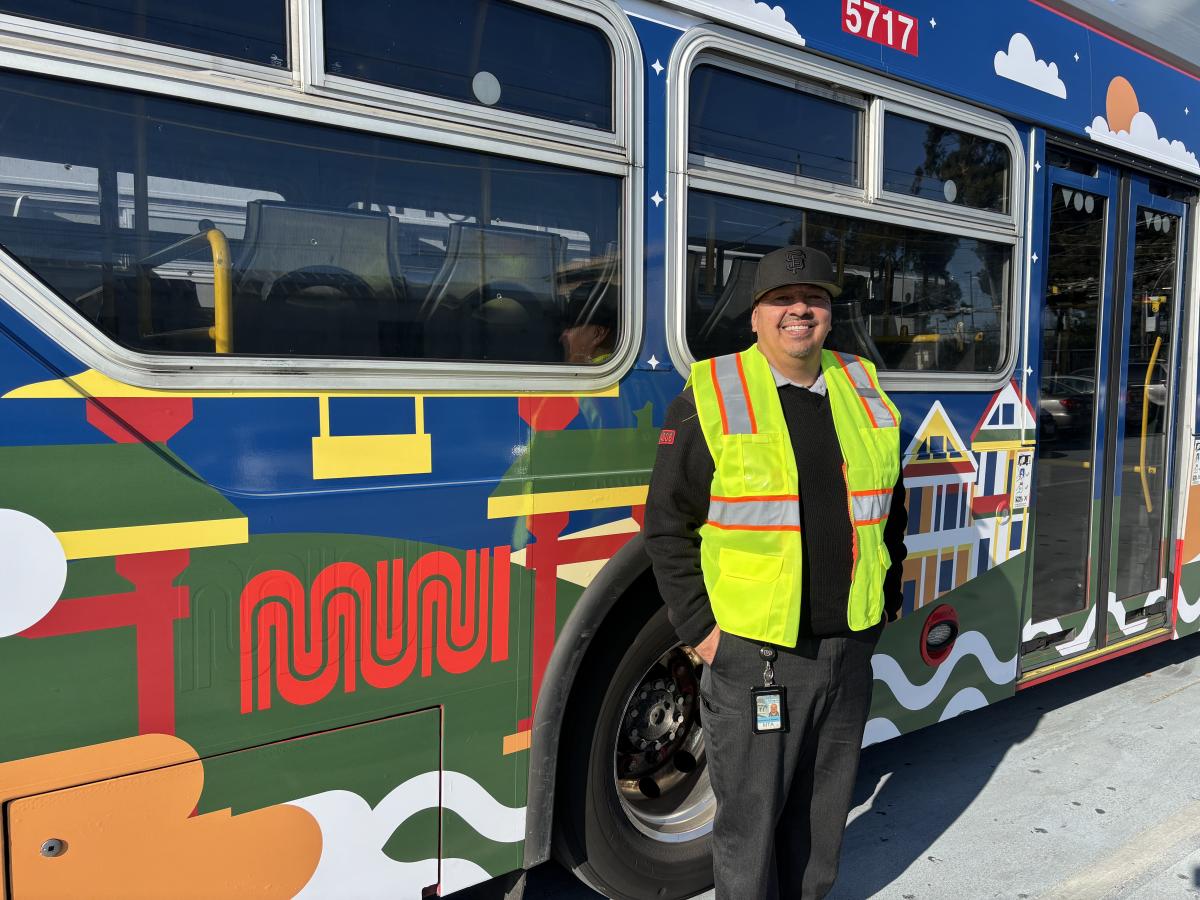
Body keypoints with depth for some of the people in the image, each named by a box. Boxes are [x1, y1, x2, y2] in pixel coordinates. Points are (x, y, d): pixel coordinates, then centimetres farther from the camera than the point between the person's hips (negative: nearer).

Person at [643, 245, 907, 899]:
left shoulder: (864, 394, 7)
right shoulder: (710, 398, -8)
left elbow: (889, 510, 18)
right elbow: (667, 524, -7)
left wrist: (886, 601, 13)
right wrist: (700, 629, -9)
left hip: (850, 650, 5)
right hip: (753, 657, -4)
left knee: (823, 810, 20)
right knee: (750, 819, 10)